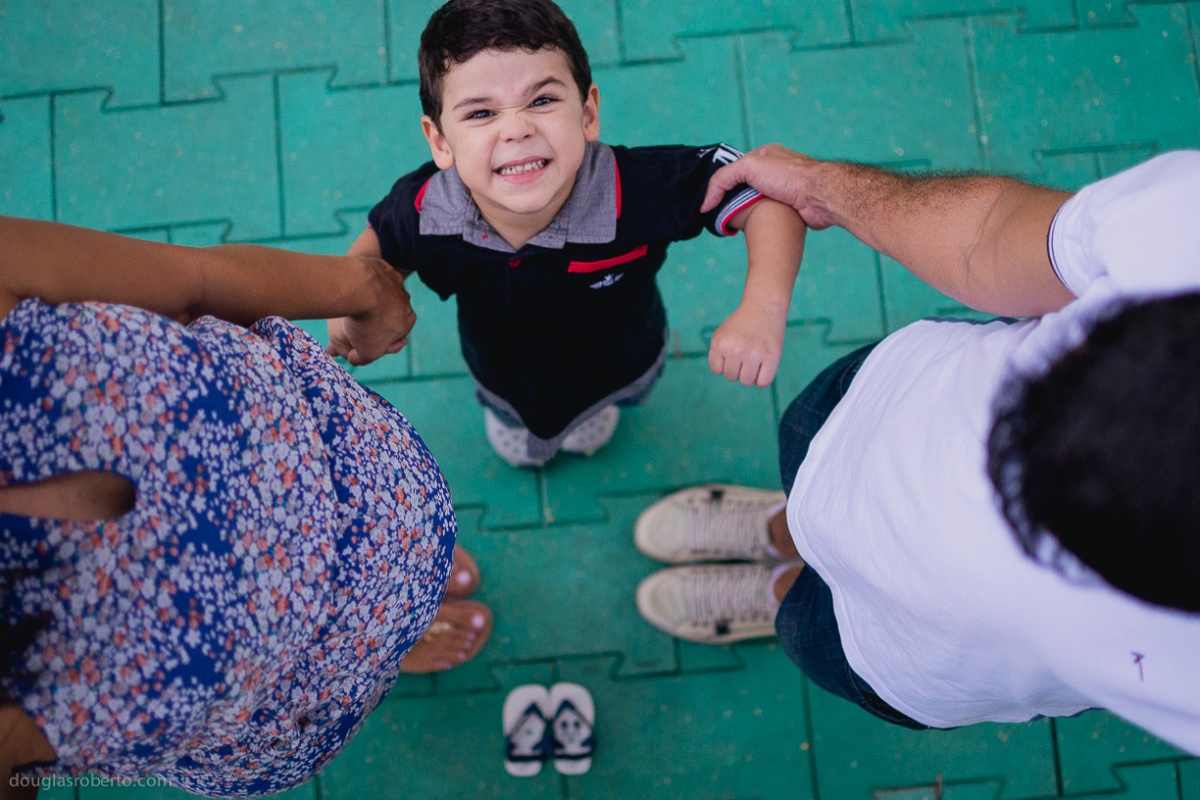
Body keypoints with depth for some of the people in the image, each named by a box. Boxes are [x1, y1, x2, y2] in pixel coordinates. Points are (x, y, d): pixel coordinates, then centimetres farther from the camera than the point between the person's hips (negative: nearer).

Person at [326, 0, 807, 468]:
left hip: (619, 367, -1)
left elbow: (769, 189, -44)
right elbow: (380, 241, -13)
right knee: (519, 444, 39)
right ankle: (506, 414, 75)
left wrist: (764, 308, -59)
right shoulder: (422, 212, -38)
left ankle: (597, 409, 75)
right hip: (505, 377, 1)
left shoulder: (639, 191, -48)